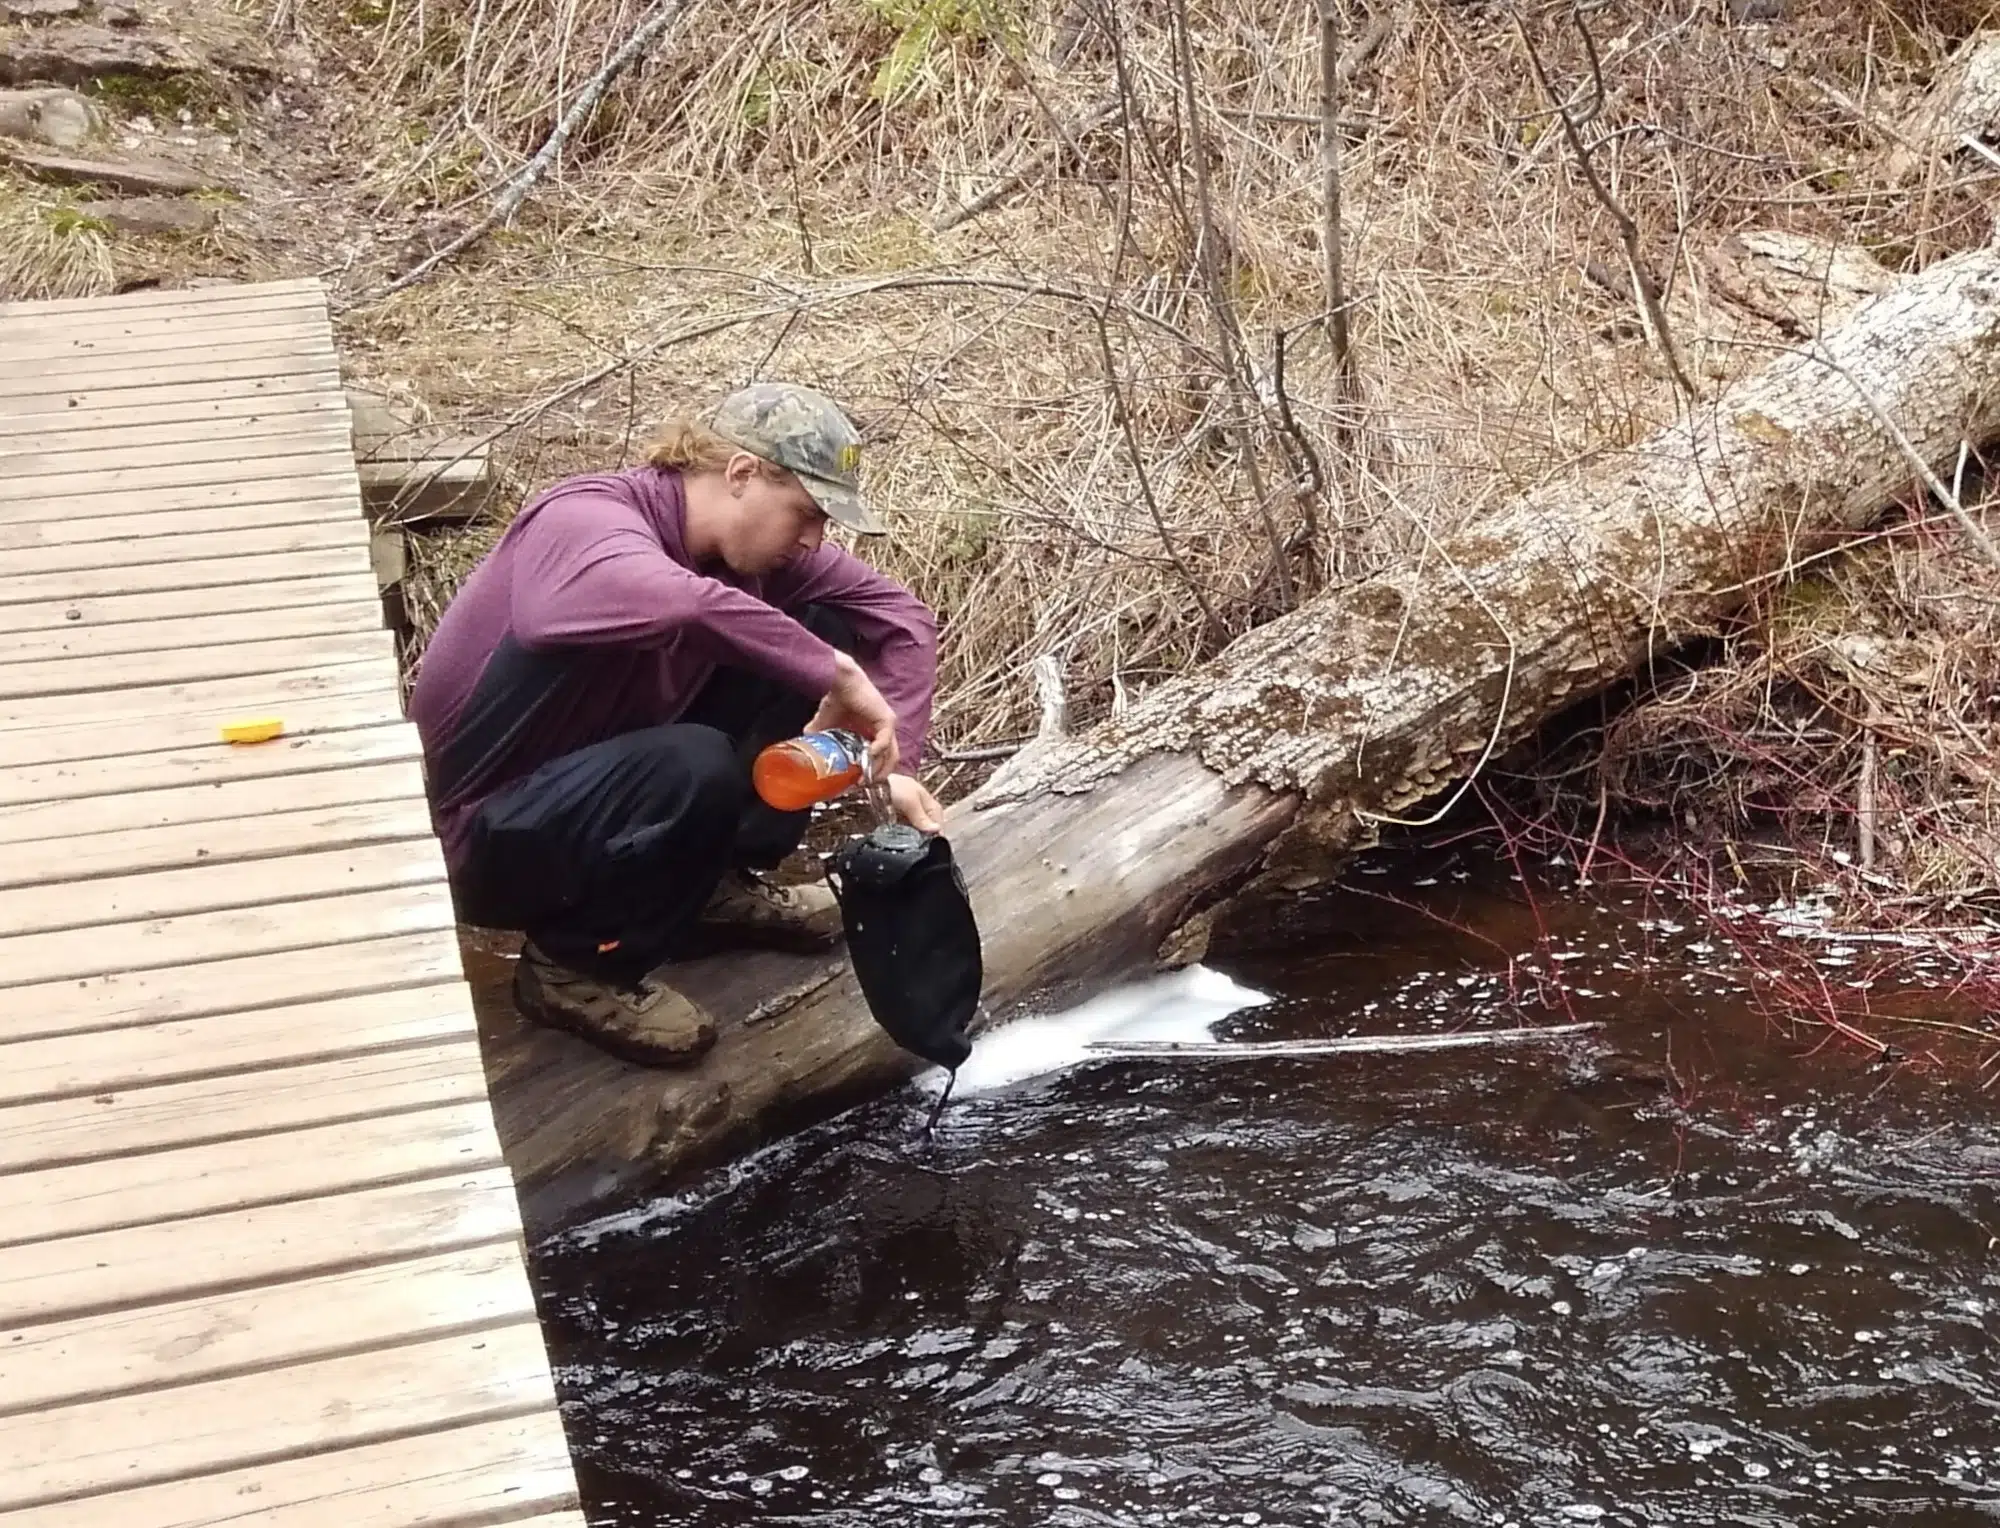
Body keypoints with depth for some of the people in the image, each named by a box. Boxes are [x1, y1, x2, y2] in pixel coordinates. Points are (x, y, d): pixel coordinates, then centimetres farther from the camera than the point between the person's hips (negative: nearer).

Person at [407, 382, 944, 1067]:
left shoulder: (750, 540, -5)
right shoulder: (586, 522, -27)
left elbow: (899, 613, 1)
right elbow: (685, 605, -50)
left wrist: (894, 765, -13)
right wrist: (836, 674, -39)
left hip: (614, 774, 7)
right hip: (482, 837, -7)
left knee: (819, 631, -4)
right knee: (697, 768, -36)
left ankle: (719, 882, 7)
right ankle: (577, 966, -10)